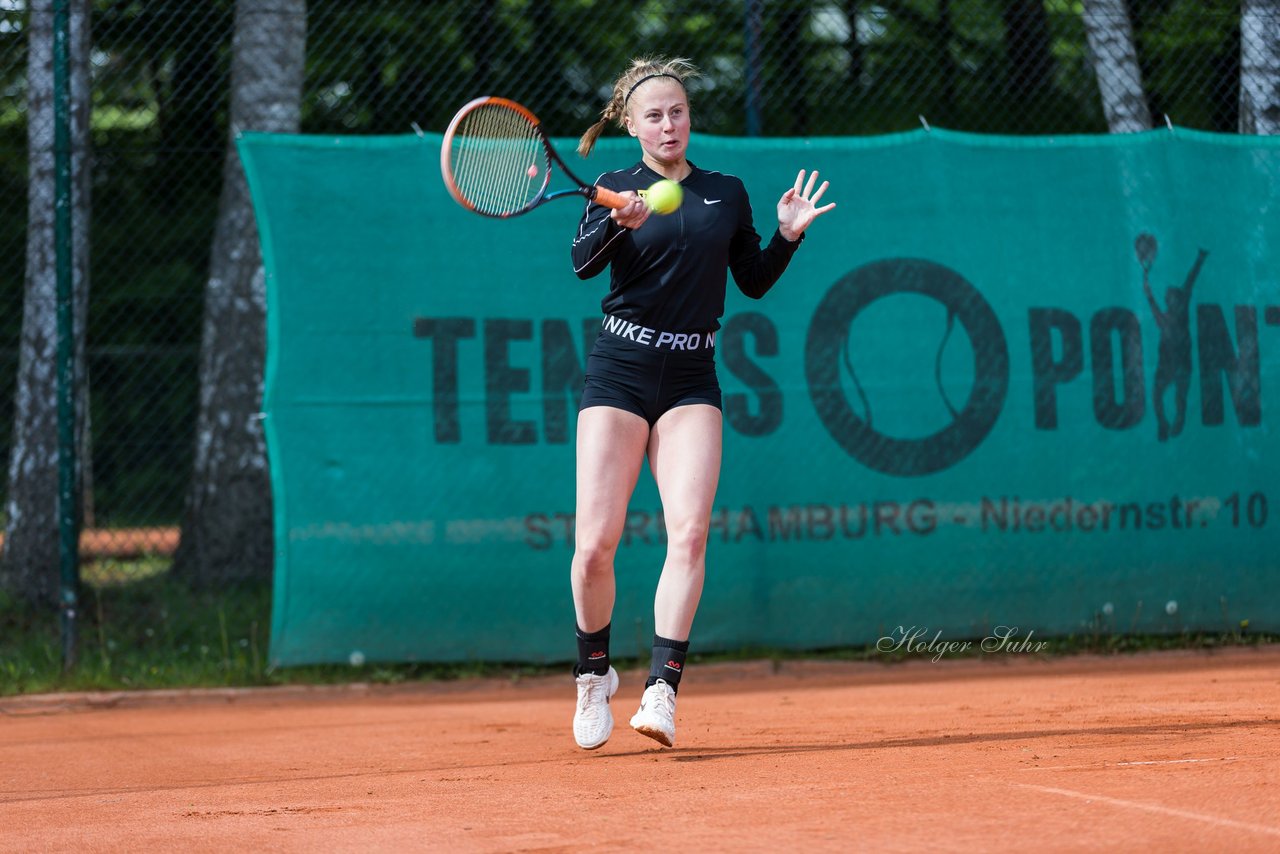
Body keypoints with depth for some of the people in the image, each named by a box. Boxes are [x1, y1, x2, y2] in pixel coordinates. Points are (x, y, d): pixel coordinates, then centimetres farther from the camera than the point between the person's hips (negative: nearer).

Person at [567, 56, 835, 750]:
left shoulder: (728, 193, 12)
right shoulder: (617, 187, 2)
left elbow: (753, 282, 20)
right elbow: (583, 262, -16)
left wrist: (788, 236, 2)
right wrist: (619, 223, -36)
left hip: (691, 381, 2)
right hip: (619, 373, -2)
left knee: (689, 530, -16)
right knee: (595, 543, -8)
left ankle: (661, 691, -17)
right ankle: (594, 676, 15)